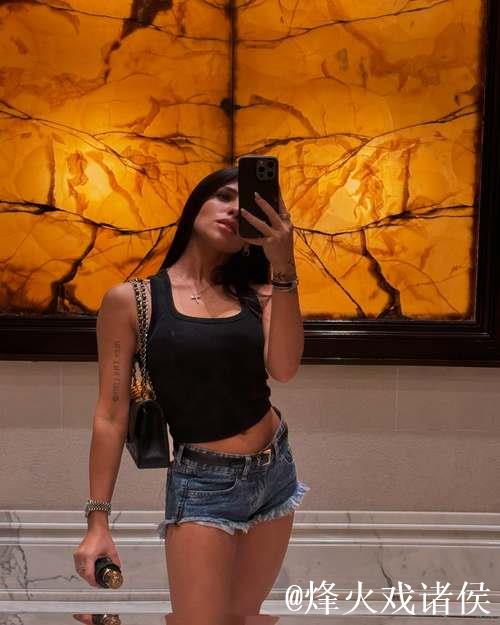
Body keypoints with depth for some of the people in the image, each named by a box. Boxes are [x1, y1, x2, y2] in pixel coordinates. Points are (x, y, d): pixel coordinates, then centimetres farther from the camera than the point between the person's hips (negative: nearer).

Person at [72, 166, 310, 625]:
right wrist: (98, 520, -6)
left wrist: (283, 267, -24)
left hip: (276, 470, 5)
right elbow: (111, 414, -6)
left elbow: (283, 369, -17)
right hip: (202, 483, -4)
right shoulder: (130, 299, -8)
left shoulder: (255, 292, 1)